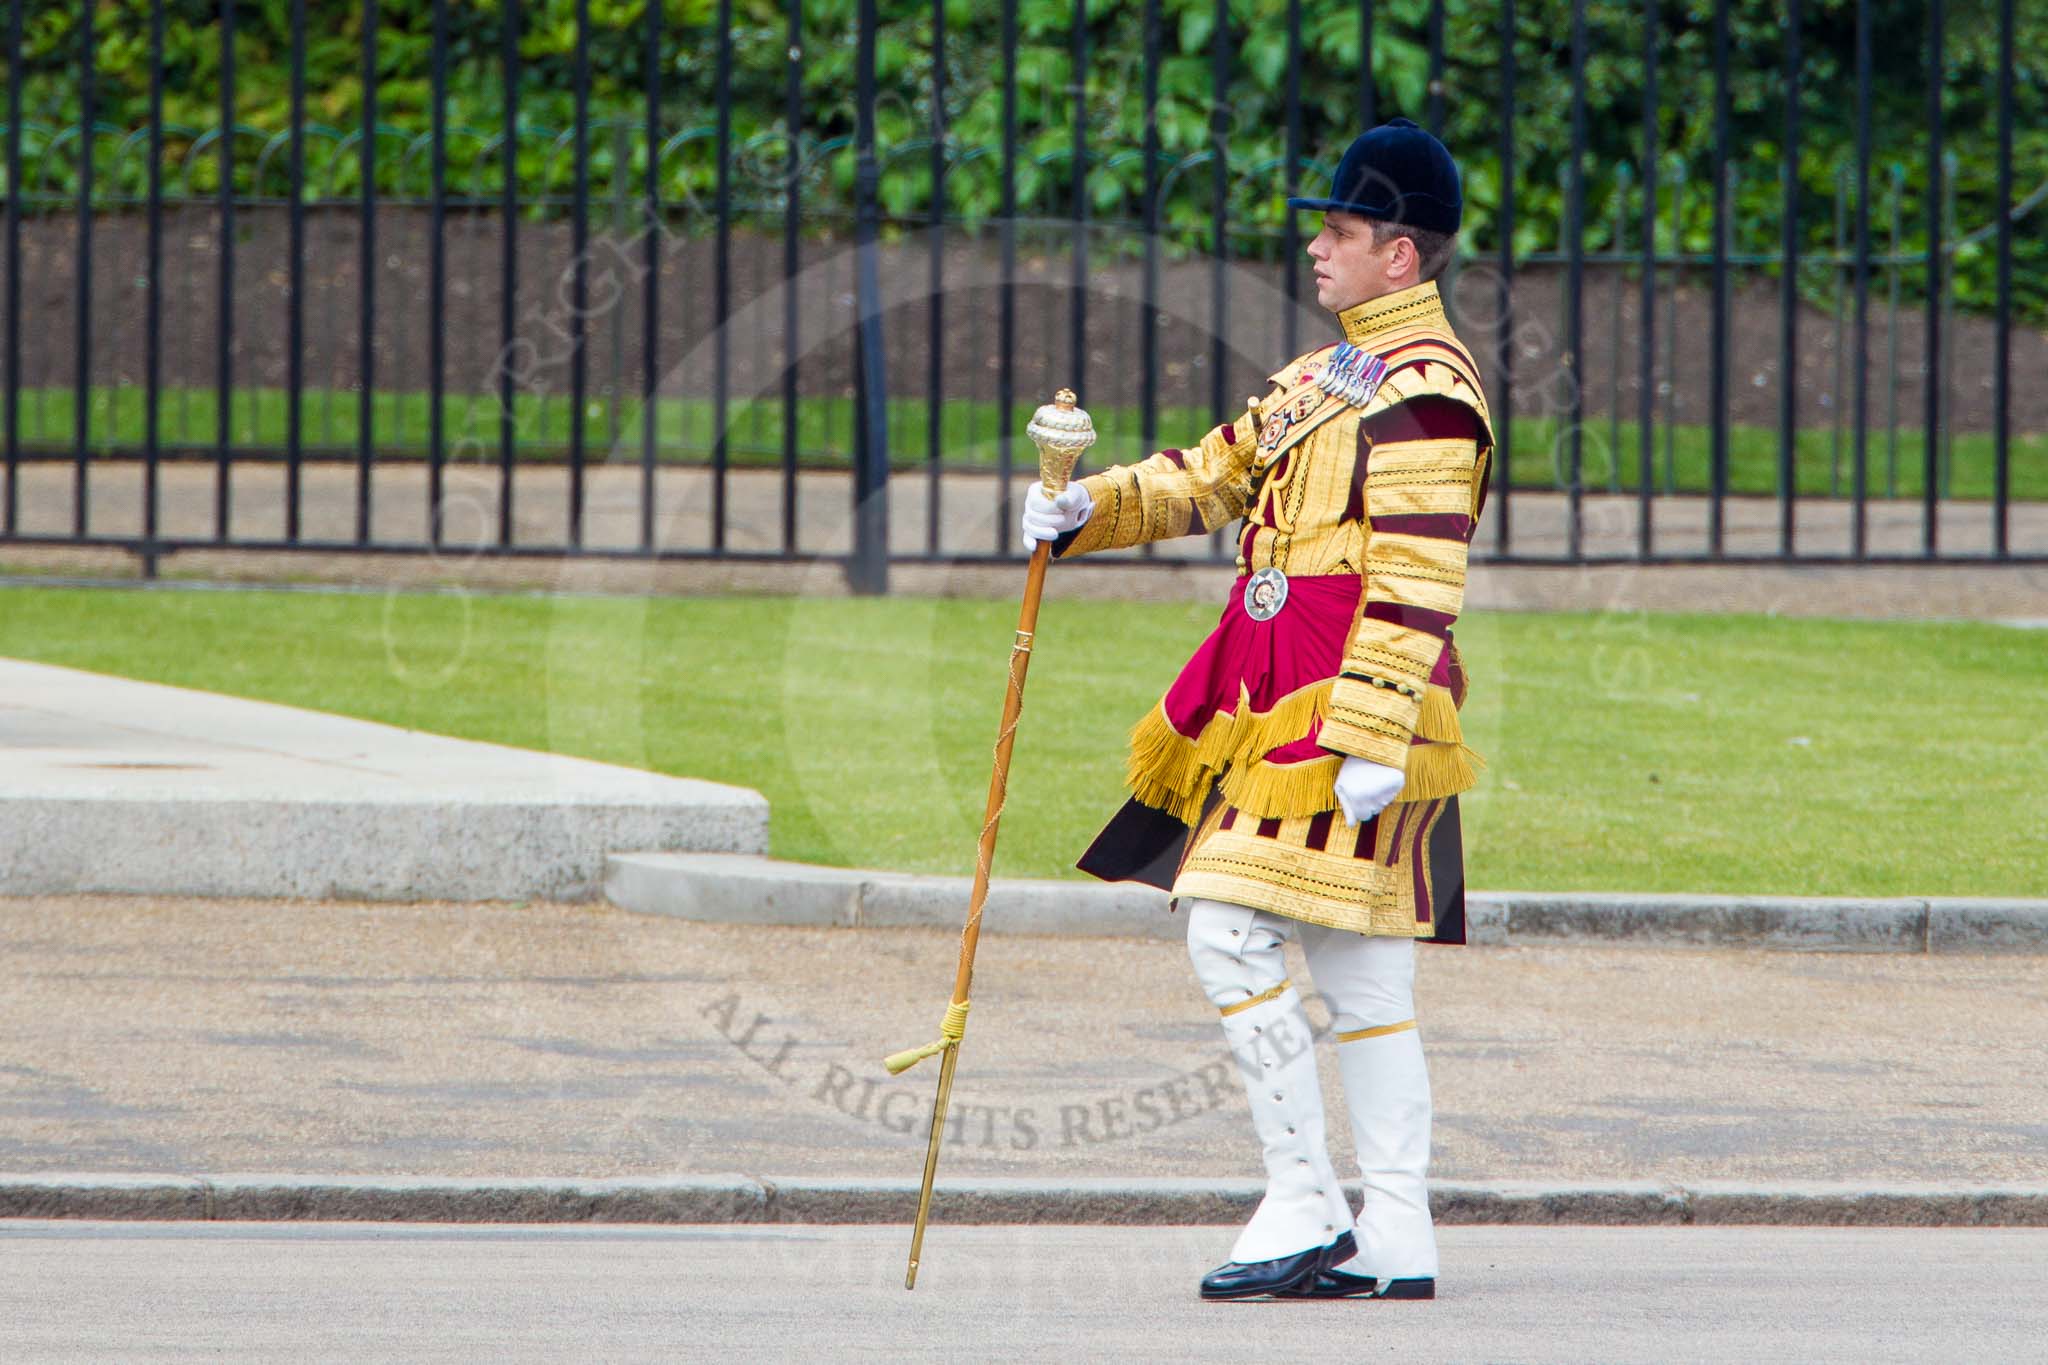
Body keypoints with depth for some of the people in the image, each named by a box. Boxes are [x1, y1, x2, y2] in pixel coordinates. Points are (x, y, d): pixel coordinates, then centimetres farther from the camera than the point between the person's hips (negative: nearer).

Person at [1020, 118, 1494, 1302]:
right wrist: (1088, 511, 5)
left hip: (1346, 716, -10)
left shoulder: (1425, 393, -13)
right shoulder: (1332, 374, 18)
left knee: (1232, 933, -13)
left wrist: (1372, 742, -24)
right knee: (1360, 976, 8)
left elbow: (1417, 587, -19)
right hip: (1277, 714, 10)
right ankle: (1395, 1242, 9)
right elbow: (1212, 477, 22)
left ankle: (1304, 1207, -8)